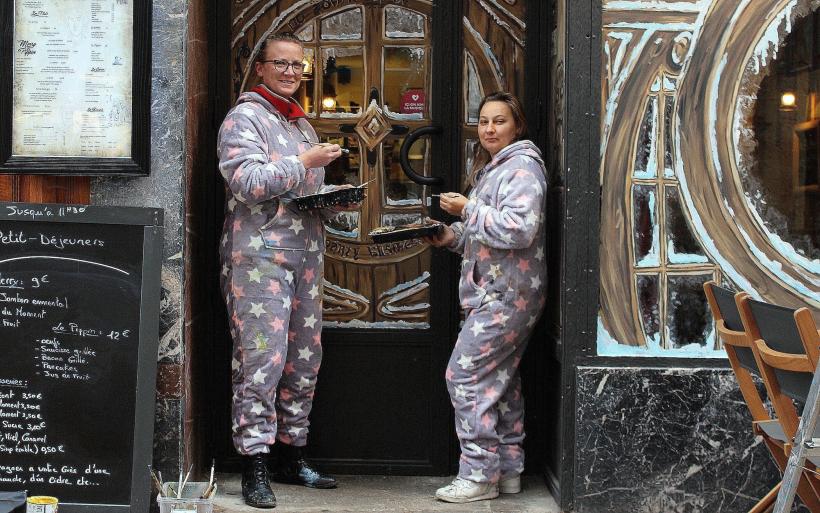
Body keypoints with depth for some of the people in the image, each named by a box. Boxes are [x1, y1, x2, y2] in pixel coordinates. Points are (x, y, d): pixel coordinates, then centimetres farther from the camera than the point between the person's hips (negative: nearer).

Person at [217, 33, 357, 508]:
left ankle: (292, 457, 18)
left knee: (304, 361, 9)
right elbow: (246, 182, -15)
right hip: (259, 255, -8)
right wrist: (304, 163, -15)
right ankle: (255, 468, -5)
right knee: (261, 361, -10)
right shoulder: (244, 118, -2)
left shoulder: (304, 125, 22)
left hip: (306, 256, 8)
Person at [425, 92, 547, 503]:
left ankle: (479, 474, -7)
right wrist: (452, 236, 10)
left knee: (465, 375, -11)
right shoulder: (491, 169, 21)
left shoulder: (522, 167, -11)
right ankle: (508, 469, 19)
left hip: (506, 295, -11)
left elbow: (518, 229, -23)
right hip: (493, 292, 11)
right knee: (500, 378, 12)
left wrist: (468, 210, -17)